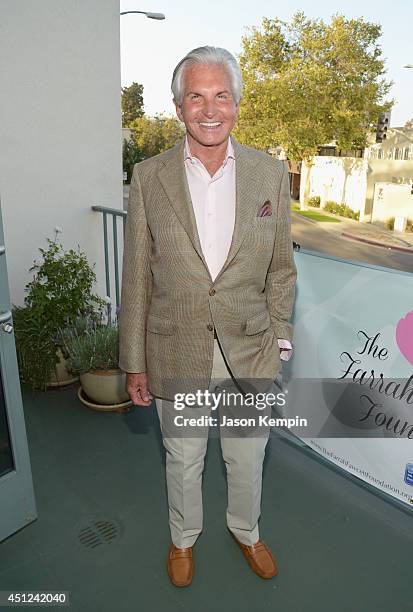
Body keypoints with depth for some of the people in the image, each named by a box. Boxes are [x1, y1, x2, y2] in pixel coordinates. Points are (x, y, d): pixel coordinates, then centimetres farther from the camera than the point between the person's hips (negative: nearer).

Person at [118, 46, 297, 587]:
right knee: (183, 460, 21)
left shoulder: (272, 173, -3)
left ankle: (246, 530, 53)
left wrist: (279, 342, 0)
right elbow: (136, 278, -3)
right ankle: (184, 537, 52)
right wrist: (134, 362, -1)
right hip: (176, 353, 0)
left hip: (249, 351, 1)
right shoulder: (149, 178, -6)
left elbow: (280, 269, 3)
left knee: (247, 458, 21)